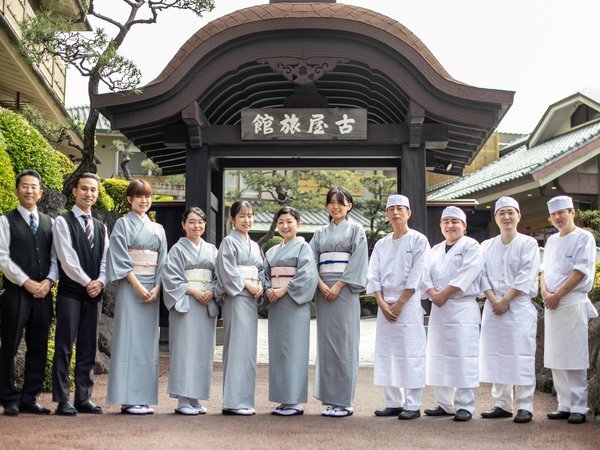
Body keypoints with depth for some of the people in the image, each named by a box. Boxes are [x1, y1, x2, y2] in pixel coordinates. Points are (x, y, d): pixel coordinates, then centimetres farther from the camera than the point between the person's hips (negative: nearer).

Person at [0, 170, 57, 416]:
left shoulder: (49, 223, 14)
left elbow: (55, 257, 11)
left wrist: (49, 280, -7)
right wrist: (26, 282, -13)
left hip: (43, 294, 4)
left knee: (38, 348, 6)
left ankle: (29, 399, 14)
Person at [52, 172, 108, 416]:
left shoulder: (101, 227, 16)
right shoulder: (62, 222, -1)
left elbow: (106, 260, 11)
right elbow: (67, 259, -9)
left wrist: (100, 282, -7)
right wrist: (87, 282, -11)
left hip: (94, 294, 5)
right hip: (70, 293, -5)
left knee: (88, 348, 6)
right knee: (64, 347, -3)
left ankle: (84, 398, 11)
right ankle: (62, 400, 0)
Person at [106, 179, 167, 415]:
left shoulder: (158, 229, 16)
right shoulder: (123, 224, 1)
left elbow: (162, 261, 11)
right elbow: (120, 258, -8)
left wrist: (157, 288, -4)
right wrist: (138, 285, -15)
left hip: (152, 289, 5)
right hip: (130, 287, -5)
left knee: (148, 341, 4)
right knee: (129, 340, -7)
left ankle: (144, 398, 8)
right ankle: (128, 399, -5)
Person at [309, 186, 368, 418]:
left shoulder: (355, 229, 5)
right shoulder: (320, 233, 17)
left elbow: (358, 260, -5)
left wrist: (339, 285, -13)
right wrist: (321, 284, -8)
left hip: (345, 290, -5)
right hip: (323, 290, 5)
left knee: (344, 344, -6)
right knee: (325, 343, 3)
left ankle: (344, 402, -3)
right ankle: (330, 399, 8)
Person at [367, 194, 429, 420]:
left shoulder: (418, 240, 0)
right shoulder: (381, 244, 14)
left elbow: (415, 276, -7)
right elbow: (374, 276, 8)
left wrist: (399, 304, -11)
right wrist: (382, 304, -5)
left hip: (409, 304, -5)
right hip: (385, 305, 5)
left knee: (411, 354, -7)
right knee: (386, 354, 5)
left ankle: (412, 405, -3)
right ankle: (393, 403, 13)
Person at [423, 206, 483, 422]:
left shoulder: (471, 246, 0)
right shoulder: (435, 250, 20)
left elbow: (465, 275, -12)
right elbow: (426, 274, 9)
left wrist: (443, 294, -14)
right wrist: (433, 294, -10)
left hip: (463, 308, -7)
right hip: (438, 309, 7)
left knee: (463, 357, -9)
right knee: (438, 357, 8)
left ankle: (464, 405, -5)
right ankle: (445, 404, 16)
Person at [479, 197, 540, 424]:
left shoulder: (528, 243, 2)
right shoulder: (487, 246, 13)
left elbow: (526, 275, -7)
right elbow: (483, 275, 6)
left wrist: (505, 300, -13)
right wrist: (493, 300, -9)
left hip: (519, 307, -4)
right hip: (493, 308, 4)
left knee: (521, 356, -7)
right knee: (496, 356, 4)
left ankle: (524, 406, -2)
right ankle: (502, 404, 12)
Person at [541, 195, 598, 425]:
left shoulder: (584, 238, -3)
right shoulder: (552, 241, 18)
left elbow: (580, 271, -11)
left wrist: (557, 295, -14)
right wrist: (545, 291, -2)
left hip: (573, 302, -7)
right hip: (552, 303, 7)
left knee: (574, 357, -7)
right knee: (556, 357, 6)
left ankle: (579, 407, -3)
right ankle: (564, 405, 13)